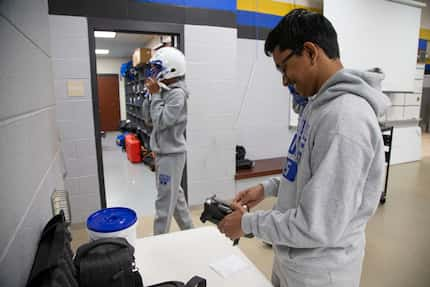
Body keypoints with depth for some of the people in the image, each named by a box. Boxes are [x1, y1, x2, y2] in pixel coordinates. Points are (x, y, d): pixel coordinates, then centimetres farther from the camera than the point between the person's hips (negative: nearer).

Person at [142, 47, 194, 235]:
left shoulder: (177, 93, -17)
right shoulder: (163, 91, 8)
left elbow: (161, 122, -22)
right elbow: (148, 119, 12)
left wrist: (155, 94, -14)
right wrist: (150, 94, 2)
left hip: (171, 154, -9)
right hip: (163, 153, 9)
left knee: (164, 202, 2)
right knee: (175, 196, 19)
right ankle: (189, 231, 35)